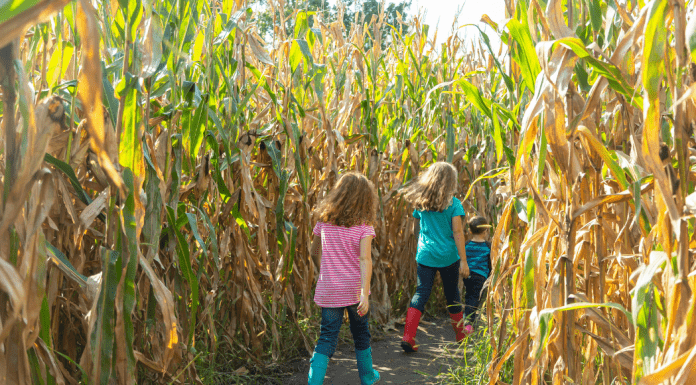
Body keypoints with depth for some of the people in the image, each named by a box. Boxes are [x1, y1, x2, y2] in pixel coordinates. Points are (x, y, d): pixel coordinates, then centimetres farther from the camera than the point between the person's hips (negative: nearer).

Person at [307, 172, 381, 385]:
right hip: (355, 290, -1)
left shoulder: (324, 221, 2)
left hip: (328, 291, 2)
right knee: (361, 334, 20)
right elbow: (365, 259, -20)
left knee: (326, 339, 4)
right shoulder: (363, 226, -9)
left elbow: (314, 251, 14)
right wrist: (365, 293, -26)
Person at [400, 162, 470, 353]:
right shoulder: (453, 203, -7)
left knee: (421, 294, 2)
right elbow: (457, 232, -11)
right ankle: (460, 334, 33)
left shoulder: (420, 202, 3)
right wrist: (463, 260, -10)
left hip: (425, 255, 2)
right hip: (448, 256, -2)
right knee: (452, 294, 15)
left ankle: (408, 337, -12)